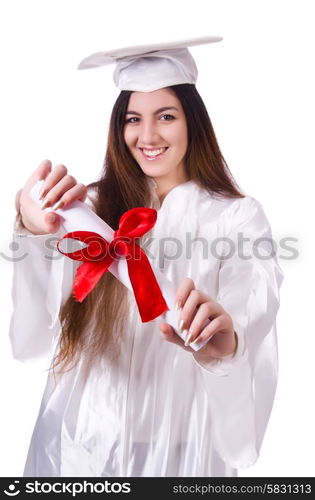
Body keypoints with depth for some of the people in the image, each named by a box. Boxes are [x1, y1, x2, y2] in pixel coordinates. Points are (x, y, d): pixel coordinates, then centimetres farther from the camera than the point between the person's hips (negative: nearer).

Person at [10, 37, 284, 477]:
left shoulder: (239, 217, -12)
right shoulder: (93, 206, -6)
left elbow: (254, 349, -22)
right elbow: (33, 336, -18)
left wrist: (224, 346, -45)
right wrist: (33, 233, -36)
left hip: (176, 446, -2)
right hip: (80, 437, 2)